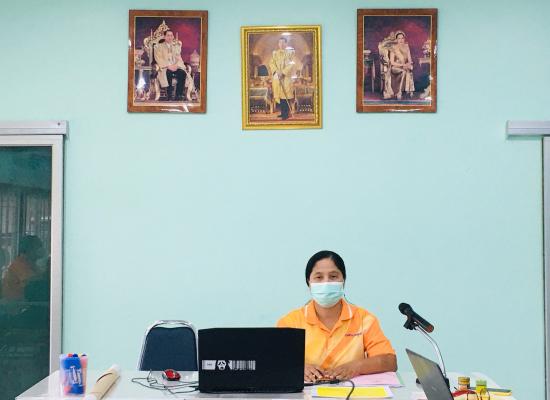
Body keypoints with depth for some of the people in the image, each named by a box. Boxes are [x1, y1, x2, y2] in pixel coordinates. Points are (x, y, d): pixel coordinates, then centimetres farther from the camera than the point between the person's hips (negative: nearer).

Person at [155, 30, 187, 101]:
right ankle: (169, 95, -30)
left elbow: (179, 58, 12)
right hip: (165, 67, -3)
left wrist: (176, 65, -11)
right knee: (168, 73, -38)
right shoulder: (159, 46, 9)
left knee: (183, 73, -30)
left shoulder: (177, 46, 20)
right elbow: (159, 59, -3)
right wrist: (168, 66, -16)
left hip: (176, 67, 3)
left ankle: (178, 95, -29)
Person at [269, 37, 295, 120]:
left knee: (285, 95, -9)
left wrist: (283, 72, -17)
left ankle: (286, 114, -7)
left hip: (286, 77, -4)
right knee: (279, 95, 3)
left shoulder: (290, 52, 2)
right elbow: (271, 63, 4)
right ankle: (282, 112, 10)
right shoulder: (275, 53, 13)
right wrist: (277, 71, -14)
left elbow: (291, 64, -6)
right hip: (276, 77, 4)